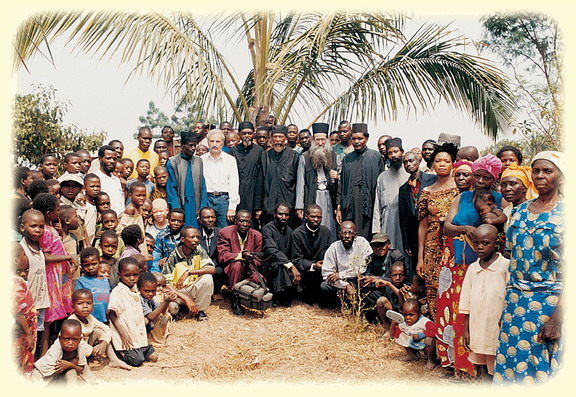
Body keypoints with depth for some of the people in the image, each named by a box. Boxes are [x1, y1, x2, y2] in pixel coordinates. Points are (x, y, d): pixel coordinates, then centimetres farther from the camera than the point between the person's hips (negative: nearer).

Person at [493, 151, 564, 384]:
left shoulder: (565, 214, -8)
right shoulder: (520, 211, 8)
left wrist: (557, 318, -19)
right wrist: (508, 303, 9)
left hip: (550, 302, -5)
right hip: (516, 301, 5)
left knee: (542, 367, 6)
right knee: (510, 361, 10)